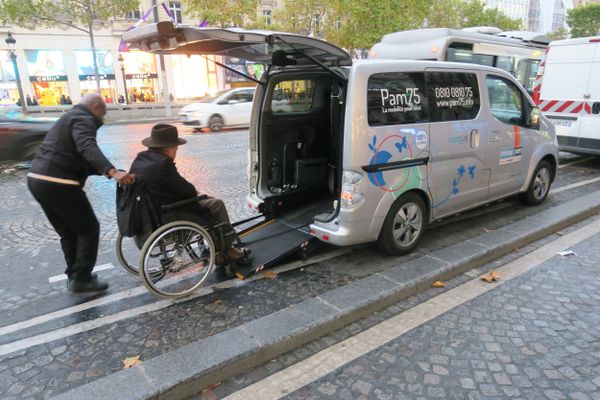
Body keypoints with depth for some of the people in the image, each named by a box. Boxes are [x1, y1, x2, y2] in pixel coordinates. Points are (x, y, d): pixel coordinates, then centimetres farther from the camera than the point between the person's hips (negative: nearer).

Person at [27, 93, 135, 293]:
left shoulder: (69, 117, 25)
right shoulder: (83, 119, -7)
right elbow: (88, 148, -29)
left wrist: (107, 171, 15)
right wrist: (112, 171, -44)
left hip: (37, 179, 10)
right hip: (58, 184, -10)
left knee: (68, 232, 20)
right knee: (89, 229, 2)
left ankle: (74, 275, 28)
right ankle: (81, 279, 5)